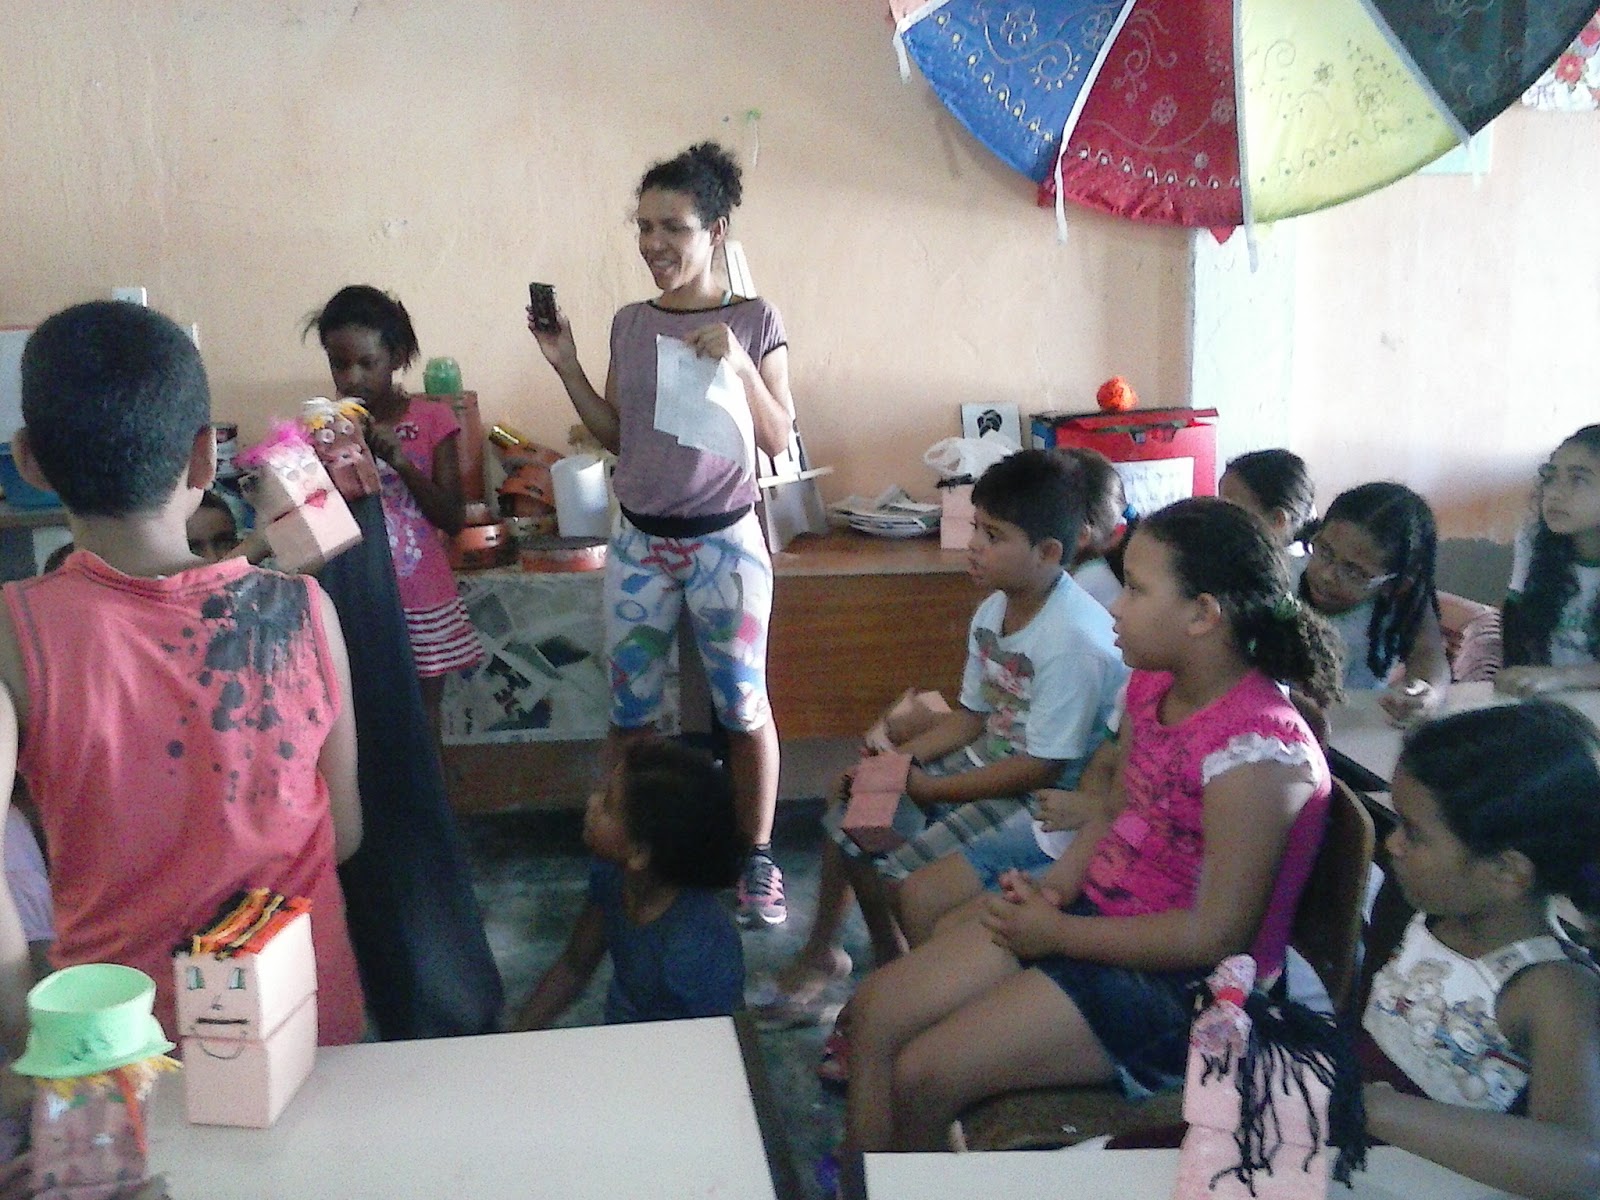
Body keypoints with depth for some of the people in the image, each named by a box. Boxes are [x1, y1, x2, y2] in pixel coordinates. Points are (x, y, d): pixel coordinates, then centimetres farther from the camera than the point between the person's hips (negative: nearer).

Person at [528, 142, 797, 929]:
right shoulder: (629, 324, 5)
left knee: (743, 708, 6)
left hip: (725, 541, -3)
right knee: (630, 710, 9)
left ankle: (759, 861, 21)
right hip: (639, 543, 4)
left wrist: (739, 366, -21)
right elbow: (615, 436, 11)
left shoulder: (755, 320, -6)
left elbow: (779, 439, -7)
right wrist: (564, 365, 1)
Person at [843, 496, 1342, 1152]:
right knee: (875, 1008, 2)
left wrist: (1057, 932, -17)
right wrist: (1052, 890, -6)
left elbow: (1216, 933, -24)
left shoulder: (1254, 752, -26)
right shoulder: (1152, 686, 0)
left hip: (1179, 978, -9)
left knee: (921, 1075, -13)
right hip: (1098, 908, 9)